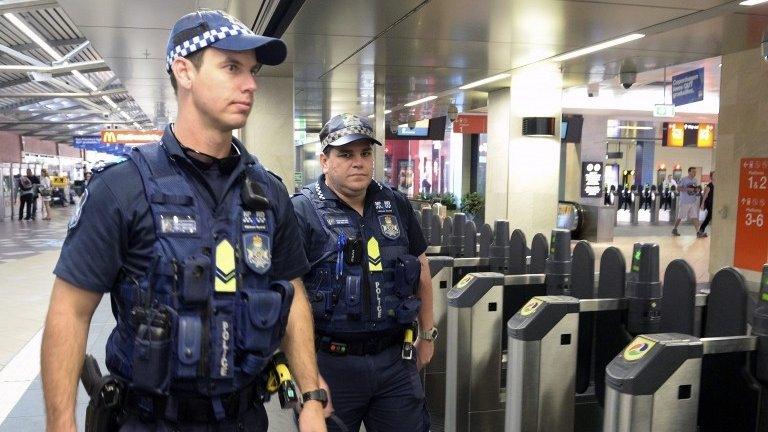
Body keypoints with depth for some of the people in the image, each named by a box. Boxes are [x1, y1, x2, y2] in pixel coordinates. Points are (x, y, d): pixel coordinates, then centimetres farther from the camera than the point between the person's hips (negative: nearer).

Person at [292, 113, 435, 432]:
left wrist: (427, 334, 18)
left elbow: (421, 271, 16)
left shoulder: (396, 205, 7)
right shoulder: (303, 211, -10)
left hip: (396, 359, 4)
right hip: (331, 364, -4)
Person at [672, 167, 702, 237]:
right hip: (684, 202, -4)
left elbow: (697, 189, 20)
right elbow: (678, 188, -11)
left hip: (693, 202, 4)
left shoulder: (695, 180, 10)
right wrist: (687, 189, -23)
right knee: (680, 217, 6)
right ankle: (674, 229, 23)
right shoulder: (683, 180, -7)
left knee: (695, 217, -3)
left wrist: (697, 190, -4)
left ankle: (698, 232, -6)